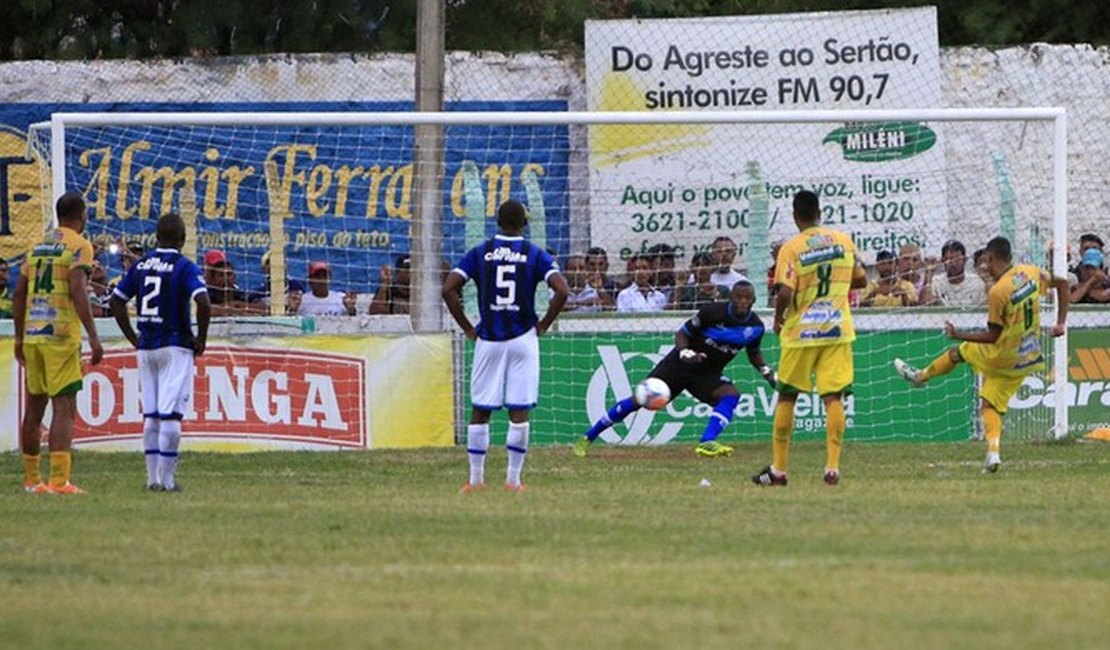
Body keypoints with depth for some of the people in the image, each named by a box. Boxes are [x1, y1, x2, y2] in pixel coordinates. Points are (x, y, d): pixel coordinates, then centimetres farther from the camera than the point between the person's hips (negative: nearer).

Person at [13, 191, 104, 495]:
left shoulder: (38, 246, 16)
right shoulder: (79, 246, -5)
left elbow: (19, 292, 17)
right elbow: (78, 291, -17)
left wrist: (19, 338, 25)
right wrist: (93, 337, -18)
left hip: (32, 334, 7)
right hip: (62, 334, -7)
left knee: (34, 408, 15)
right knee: (65, 408, -9)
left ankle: (31, 478, 22)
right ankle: (59, 479, -19)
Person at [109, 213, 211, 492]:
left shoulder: (140, 265, 7)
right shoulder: (185, 267, -9)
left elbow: (116, 302, 10)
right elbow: (203, 303, -22)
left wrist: (133, 338, 13)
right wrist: (201, 339, -9)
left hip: (146, 347, 5)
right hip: (176, 346, -5)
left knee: (150, 414, 11)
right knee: (171, 415, -5)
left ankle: (153, 478, 10)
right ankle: (167, 479, -7)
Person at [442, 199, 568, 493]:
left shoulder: (479, 253, 3)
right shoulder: (535, 255, 0)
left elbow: (449, 289, -6)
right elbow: (561, 291, -12)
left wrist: (467, 328, 2)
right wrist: (543, 325, 0)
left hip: (487, 339, 1)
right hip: (522, 338, -1)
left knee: (480, 410, 8)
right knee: (519, 411, 2)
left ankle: (476, 479, 9)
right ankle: (513, 479, 0)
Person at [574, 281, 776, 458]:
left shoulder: (755, 327, -6)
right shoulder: (713, 312, -20)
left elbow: (753, 353, 16)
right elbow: (682, 334, -11)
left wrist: (766, 371, 1)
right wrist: (685, 352, -30)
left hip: (707, 373, 4)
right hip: (680, 364, -4)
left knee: (730, 395, -27)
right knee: (639, 400, -9)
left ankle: (707, 443, -35)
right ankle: (587, 438, 2)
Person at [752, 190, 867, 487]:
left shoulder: (791, 248, -9)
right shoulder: (844, 241, 3)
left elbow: (785, 292, -18)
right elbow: (861, 281, 13)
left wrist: (778, 318, 0)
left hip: (800, 330, -2)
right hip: (837, 329, 2)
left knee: (786, 397, 9)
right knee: (833, 397, 1)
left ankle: (778, 469, 13)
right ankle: (833, 466, -9)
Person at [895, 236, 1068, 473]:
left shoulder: (998, 291, -24)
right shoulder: (1031, 273, -2)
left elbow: (992, 336, -19)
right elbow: (1061, 283, 13)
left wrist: (959, 335, -9)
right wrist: (1060, 323, 15)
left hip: (1002, 356, -6)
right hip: (1028, 359, 6)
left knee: (957, 353, 21)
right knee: (991, 405, 10)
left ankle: (920, 375, 46)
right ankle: (993, 451, -10)